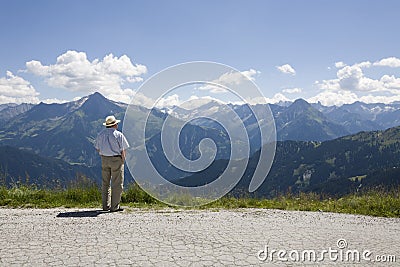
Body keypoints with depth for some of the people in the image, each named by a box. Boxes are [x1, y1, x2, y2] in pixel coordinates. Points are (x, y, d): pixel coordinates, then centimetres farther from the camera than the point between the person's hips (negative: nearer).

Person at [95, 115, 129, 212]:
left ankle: (106, 205, 17)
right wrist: (123, 159, 3)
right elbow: (123, 150, -10)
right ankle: (114, 206, 3)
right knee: (117, 184, 1)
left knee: (105, 183, 13)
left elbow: (97, 148, 11)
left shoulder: (101, 134, 6)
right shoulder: (119, 135, -10)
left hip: (104, 159, 5)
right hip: (116, 159, -5)